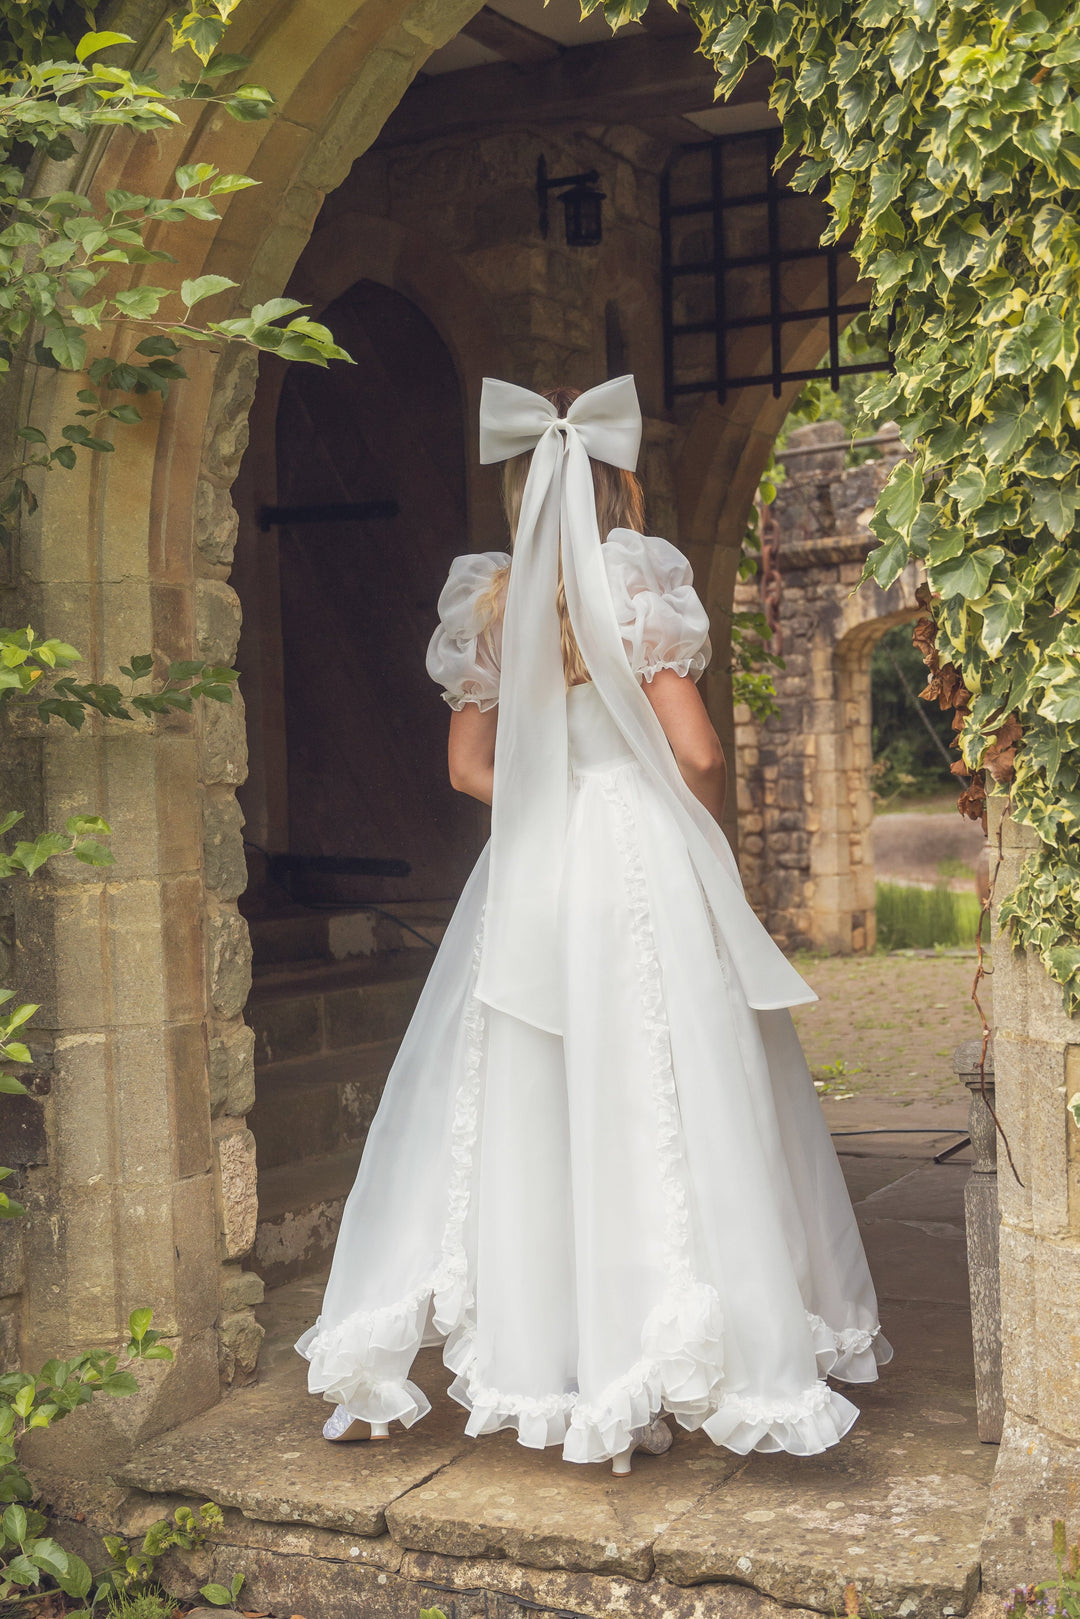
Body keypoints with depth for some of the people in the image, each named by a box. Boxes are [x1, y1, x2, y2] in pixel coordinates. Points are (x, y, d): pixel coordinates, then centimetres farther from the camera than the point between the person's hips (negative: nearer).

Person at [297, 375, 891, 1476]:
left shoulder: (489, 601, 6)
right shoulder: (641, 581, -7)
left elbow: (470, 766, 9)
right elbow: (696, 753, -9)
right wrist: (704, 831, 8)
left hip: (528, 876, 4)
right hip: (643, 862, -4)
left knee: (529, 1118, 10)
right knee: (652, 1112, 2)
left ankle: (540, 1359, 17)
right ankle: (638, 1383, 6)